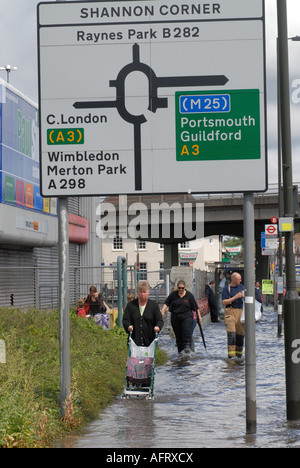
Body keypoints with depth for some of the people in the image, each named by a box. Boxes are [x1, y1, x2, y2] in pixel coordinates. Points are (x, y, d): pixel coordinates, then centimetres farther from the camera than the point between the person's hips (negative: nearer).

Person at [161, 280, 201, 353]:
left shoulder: (189, 295, 1)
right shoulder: (173, 294, 5)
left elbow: (195, 307, 7)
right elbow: (166, 303, 8)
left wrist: (199, 316, 10)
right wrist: (163, 310, -8)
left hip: (187, 317, -2)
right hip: (175, 318, 2)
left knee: (187, 332, -20)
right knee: (178, 335, 5)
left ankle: (187, 346, -27)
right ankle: (180, 351, 13)